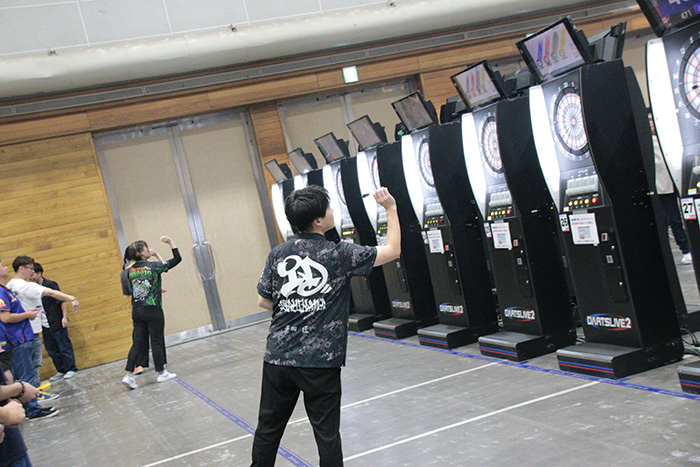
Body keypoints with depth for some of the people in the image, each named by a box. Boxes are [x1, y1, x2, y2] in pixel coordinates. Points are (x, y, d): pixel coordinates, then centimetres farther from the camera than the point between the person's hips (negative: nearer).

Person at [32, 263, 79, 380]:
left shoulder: (50, 285, -10)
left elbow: (62, 301, -10)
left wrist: (64, 317, -15)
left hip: (57, 323, -7)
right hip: (45, 325, 7)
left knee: (64, 346, 0)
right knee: (51, 349, 11)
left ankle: (71, 369, 9)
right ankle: (61, 371, 21)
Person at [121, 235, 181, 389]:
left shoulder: (130, 271, 6)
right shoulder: (153, 266, -10)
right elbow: (177, 259, -3)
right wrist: (170, 243, 5)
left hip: (136, 311, 5)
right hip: (152, 309, -5)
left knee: (138, 343, 7)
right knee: (157, 341, 6)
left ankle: (129, 375, -1)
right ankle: (162, 373, 16)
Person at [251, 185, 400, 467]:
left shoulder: (277, 254, 1)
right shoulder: (339, 255, -9)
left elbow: (263, 301, 10)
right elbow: (393, 250, 0)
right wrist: (391, 208, 8)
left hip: (278, 357, 4)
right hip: (321, 361, -4)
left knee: (268, 428, 16)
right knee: (327, 433, 7)